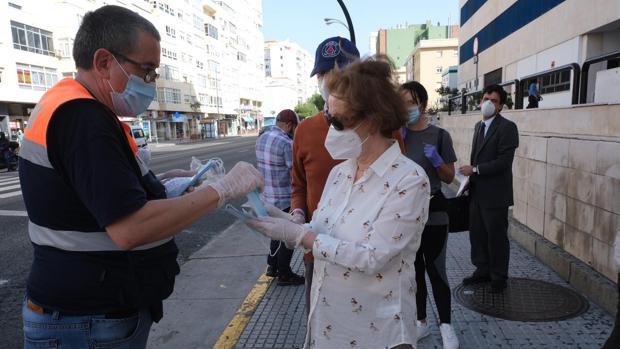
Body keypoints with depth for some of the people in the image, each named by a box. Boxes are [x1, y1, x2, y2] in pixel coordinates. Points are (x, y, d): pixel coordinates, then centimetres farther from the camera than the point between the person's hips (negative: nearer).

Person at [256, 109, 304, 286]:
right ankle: (284, 274, 19)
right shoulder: (286, 143, -21)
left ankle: (272, 266, 33)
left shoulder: (261, 138, 5)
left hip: (266, 196, 8)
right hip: (284, 199, -8)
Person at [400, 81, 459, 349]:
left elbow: (449, 177, -1)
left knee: (435, 269, 0)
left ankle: (445, 325, 20)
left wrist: (436, 160, -21)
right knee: (414, 269, 14)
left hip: (433, 211, -3)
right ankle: (421, 321, 30)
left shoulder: (439, 135, -6)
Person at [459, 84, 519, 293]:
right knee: (477, 234, 14)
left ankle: (499, 276, 22)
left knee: (497, 237, 6)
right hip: (477, 192, 7)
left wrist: (474, 169, -19)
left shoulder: (507, 127, -11)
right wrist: (470, 179, 7)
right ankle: (482, 270, 30)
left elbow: (504, 161, -19)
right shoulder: (479, 126, 13)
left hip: (495, 194, -7)